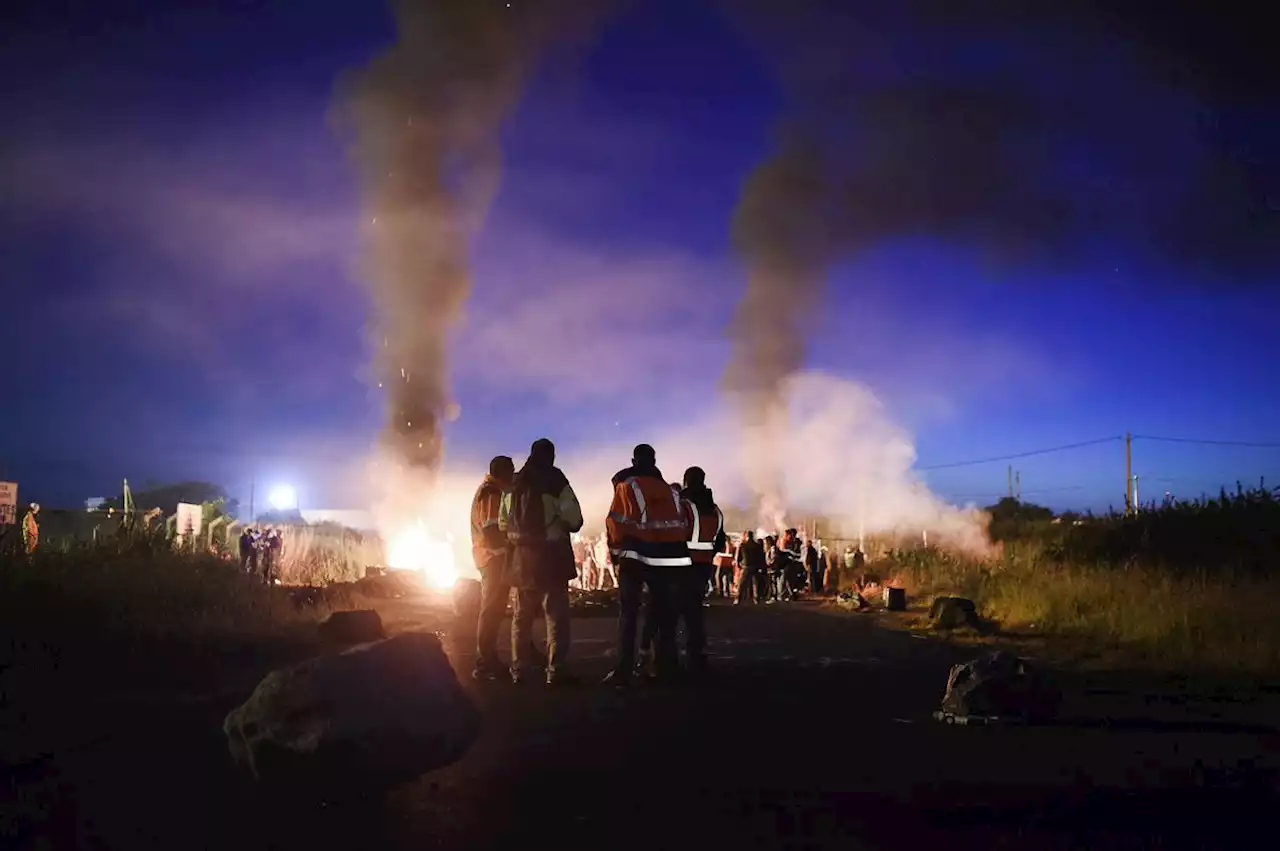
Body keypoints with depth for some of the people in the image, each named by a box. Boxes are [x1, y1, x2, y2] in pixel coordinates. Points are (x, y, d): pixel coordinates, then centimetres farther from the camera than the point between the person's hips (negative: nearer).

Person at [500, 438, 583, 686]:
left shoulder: (513, 484, 8)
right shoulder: (556, 480, -8)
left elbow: (503, 523, 10)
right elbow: (574, 520, -13)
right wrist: (560, 526, 7)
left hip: (523, 558, 5)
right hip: (552, 556, -5)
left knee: (522, 616, 13)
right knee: (556, 615, 0)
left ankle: (518, 671, 15)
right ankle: (555, 671, -5)